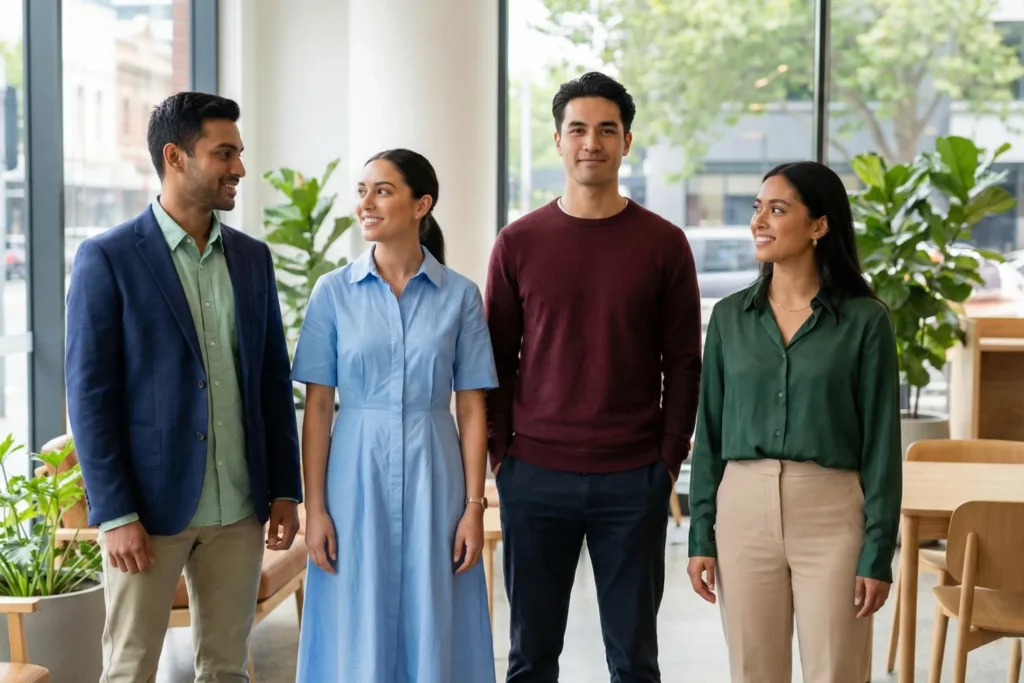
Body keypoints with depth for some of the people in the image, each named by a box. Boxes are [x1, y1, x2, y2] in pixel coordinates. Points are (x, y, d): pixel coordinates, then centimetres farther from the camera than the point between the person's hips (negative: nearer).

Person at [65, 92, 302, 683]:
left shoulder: (253, 257, 8)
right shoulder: (108, 258, -7)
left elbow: (274, 380, 11)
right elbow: (90, 394, -9)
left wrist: (285, 488, 6)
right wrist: (115, 514, -13)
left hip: (240, 507, 5)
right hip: (150, 503, -4)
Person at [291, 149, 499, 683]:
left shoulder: (460, 295, 1)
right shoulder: (334, 291, 1)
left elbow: (471, 409, 2)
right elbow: (317, 408, 1)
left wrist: (474, 507, -4)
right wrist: (314, 509, -5)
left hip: (433, 479, 0)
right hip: (357, 478, 0)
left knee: (434, 638, 6)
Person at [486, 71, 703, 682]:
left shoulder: (663, 243, 2)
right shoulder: (518, 242, 3)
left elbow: (683, 363, 3)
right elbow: (498, 359, 6)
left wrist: (671, 460, -2)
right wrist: (502, 454, 0)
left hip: (634, 481, 0)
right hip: (534, 477, 1)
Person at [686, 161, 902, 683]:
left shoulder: (865, 320, -3)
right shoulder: (730, 316, 6)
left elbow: (881, 444, -3)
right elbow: (709, 434, 8)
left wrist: (878, 553, -7)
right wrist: (700, 537, 3)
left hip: (831, 516, -3)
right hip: (743, 512, 3)